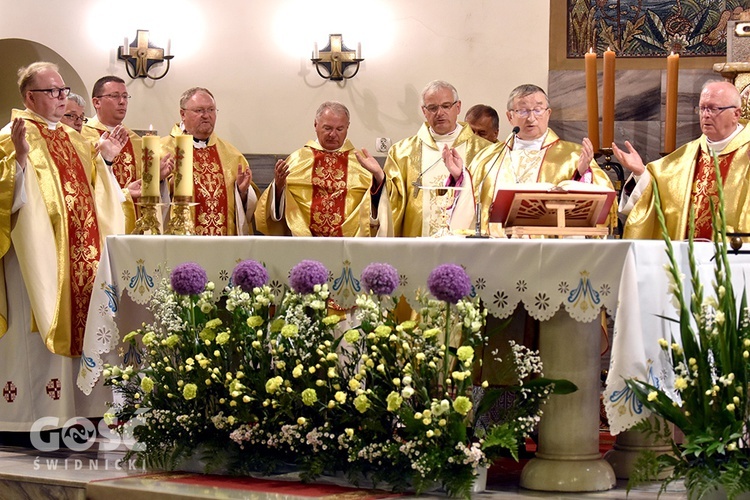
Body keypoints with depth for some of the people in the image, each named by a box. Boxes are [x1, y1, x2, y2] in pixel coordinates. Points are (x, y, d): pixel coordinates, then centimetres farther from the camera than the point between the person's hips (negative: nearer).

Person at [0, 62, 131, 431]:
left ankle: (71, 411, 15)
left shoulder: (72, 138, 17)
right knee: (38, 328, -7)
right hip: (38, 252, -7)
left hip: (79, 252, 8)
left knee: (77, 324, 8)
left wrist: (103, 159, 15)